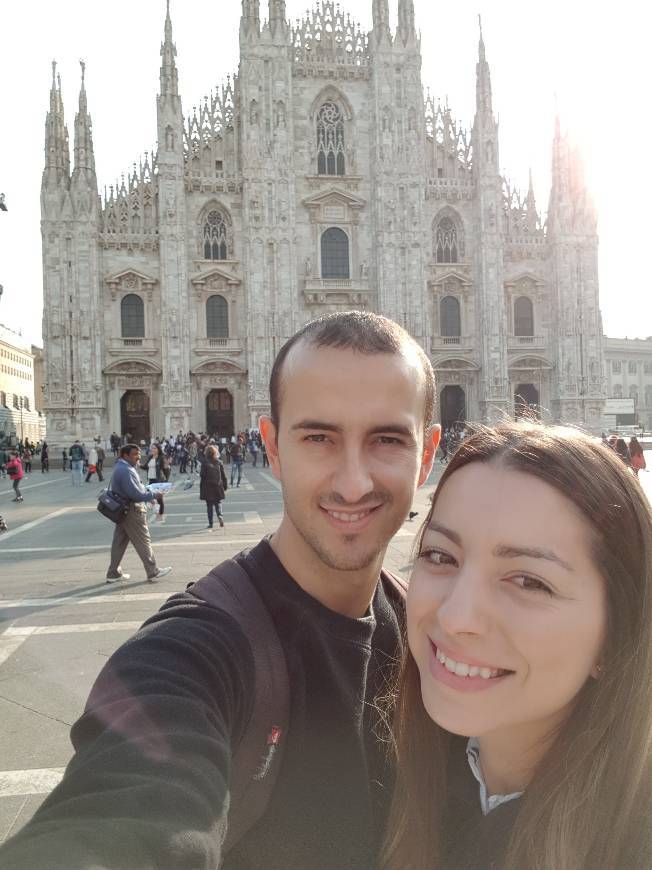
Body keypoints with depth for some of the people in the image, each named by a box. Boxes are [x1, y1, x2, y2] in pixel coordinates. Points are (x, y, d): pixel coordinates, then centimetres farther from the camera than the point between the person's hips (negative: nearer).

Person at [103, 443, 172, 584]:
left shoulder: (121, 467, 13)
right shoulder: (125, 470, -21)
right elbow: (135, 494, -26)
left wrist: (148, 492, 6)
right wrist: (153, 496, -19)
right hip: (131, 511, -10)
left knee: (120, 542, 14)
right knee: (143, 541, 0)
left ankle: (113, 573, 21)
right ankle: (153, 572, 9)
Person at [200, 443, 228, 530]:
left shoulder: (205, 463, -8)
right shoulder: (219, 462, -1)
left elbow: (202, 476, -8)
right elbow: (224, 475, 2)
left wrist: (201, 489, -2)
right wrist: (225, 486, 11)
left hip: (208, 487, -2)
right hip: (218, 487, 2)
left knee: (209, 506, 7)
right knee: (218, 503, 13)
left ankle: (210, 524, 7)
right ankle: (220, 516, -14)